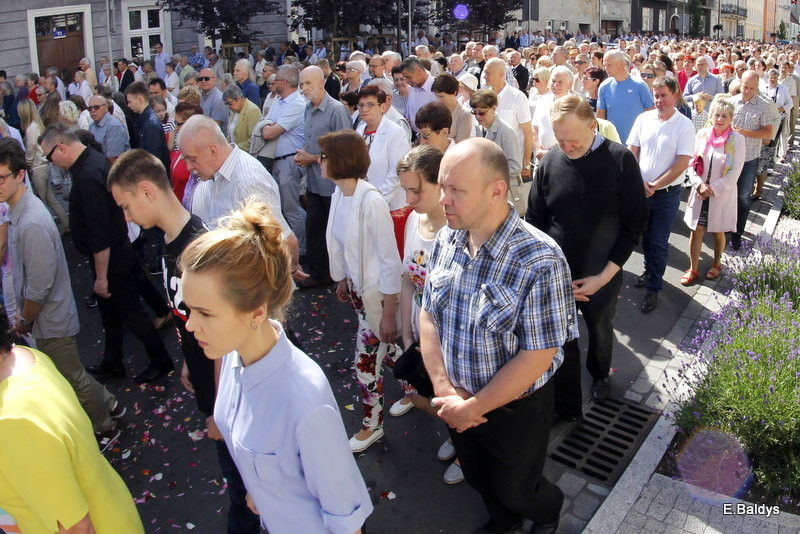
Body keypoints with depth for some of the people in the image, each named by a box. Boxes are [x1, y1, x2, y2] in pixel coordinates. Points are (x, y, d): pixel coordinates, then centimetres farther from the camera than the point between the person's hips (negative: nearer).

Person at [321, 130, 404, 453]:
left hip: (377, 293, -7)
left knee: (366, 363, 7)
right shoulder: (339, 193, -4)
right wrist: (343, 279, 19)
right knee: (382, 349, 24)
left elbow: (391, 261, -23)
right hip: (357, 287, 8)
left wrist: (389, 313, -19)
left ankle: (372, 425, 29)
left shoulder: (371, 202, -27)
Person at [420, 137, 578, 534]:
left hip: (515, 409, -5)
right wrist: (444, 389, -12)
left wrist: (472, 407, -20)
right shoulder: (445, 240, -9)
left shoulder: (540, 261, -28)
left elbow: (537, 357, -26)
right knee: (476, 476, 27)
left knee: (514, 489, 19)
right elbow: (429, 315, -2)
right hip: (458, 403, 5)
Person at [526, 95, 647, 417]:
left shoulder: (621, 160, -13)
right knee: (561, 341, 8)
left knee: (600, 331, 23)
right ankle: (565, 407, 27)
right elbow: (534, 221, -3)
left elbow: (634, 222, -9)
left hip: (602, 276, 0)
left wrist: (604, 276, -13)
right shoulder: (549, 163, -10)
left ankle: (600, 375, 53)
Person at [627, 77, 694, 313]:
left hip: (667, 193, -4)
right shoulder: (643, 119, 1)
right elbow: (631, 152, 3)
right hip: (640, 189, 4)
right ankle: (649, 271, 40)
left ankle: (653, 288, 13)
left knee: (659, 243, 3)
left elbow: (682, 163, -13)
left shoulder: (684, 125, -10)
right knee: (645, 237, 18)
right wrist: (640, 182, -8)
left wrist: (655, 185, -14)